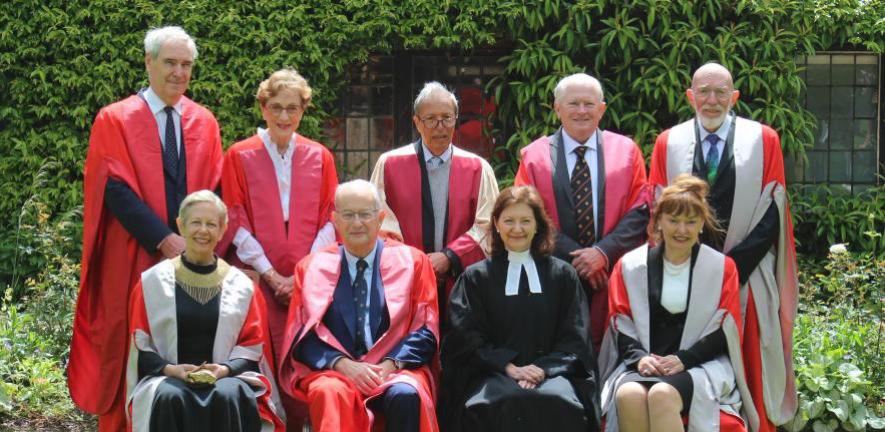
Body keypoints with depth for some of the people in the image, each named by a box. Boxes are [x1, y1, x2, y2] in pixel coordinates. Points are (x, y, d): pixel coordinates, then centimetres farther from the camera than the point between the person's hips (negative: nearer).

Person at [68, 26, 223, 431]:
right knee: (130, 358, 1)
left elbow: (215, 191, 7)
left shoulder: (204, 122, 10)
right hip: (134, 259, -3)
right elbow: (116, 190, -10)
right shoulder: (114, 120, -2)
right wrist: (166, 240, -18)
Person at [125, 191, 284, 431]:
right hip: (166, 377, 0)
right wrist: (170, 369, -12)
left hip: (227, 376, 0)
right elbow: (140, 346, 7)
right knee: (170, 397, -36)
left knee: (228, 396, -35)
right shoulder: (153, 282, 10)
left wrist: (224, 369, -11)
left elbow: (252, 345, 9)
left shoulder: (241, 285, 11)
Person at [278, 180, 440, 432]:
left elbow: (426, 332, 6)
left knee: (406, 395, -34)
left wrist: (390, 364, -11)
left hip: (395, 371, 0)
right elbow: (302, 337, 6)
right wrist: (343, 364, -12)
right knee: (331, 392, -35)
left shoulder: (411, 262, 9)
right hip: (333, 372, 0)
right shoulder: (313, 268, 10)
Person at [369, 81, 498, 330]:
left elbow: (488, 226, 1)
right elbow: (380, 221, 3)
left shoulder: (477, 168, 7)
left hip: (460, 286, 1)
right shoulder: (390, 164, 6)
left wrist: (450, 257, -11)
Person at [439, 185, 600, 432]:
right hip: (493, 373, -1)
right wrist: (508, 367, -13)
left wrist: (544, 368, -10)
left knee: (559, 402, -34)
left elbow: (575, 338, 9)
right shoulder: (476, 278, 14)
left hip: (550, 372, 1)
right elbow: (468, 338, 4)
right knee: (500, 403, -36)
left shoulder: (562, 275, 17)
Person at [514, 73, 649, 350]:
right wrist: (574, 257, -10)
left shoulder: (626, 151, 8)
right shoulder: (534, 156, 6)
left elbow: (640, 212, 1)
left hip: (613, 277, 1)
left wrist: (604, 252, -13)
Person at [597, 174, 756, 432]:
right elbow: (620, 324, 10)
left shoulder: (722, 267, 8)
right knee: (629, 395, -35)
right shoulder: (630, 266, 11)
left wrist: (684, 359, -12)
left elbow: (726, 331, 3)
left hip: (701, 365, -1)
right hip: (645, 364, 2)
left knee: (662, 395, -36)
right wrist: (639, 357, -10)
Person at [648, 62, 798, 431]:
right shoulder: (668, 144, 8)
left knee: (749, 372, 1)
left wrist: (733, 265, -12)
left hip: (747, 278, -1)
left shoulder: (763, 141, 4)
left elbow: (772, 214, -2)